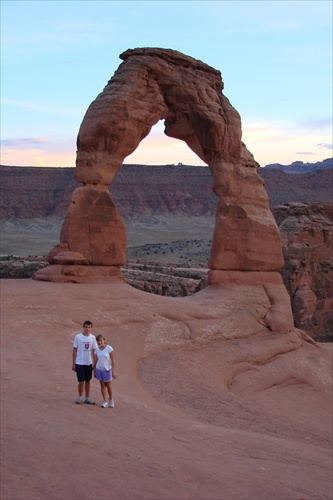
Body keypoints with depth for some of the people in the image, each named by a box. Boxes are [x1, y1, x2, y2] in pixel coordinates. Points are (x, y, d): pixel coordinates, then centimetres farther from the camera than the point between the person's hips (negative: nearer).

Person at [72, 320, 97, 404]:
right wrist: (73, 363, -3)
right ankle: (80, 396, 17)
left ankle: (87, 398, 20)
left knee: (88, 380, 11)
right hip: (79, 363, -3)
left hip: (89, 363, 3)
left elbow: (93, 351, 9)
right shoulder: (78, 337, -7)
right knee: (81, 381, -4)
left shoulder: (93, 337, 2)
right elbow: (74, 350, -3)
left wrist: (94, 363, 7)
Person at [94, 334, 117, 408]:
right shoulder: (97, 350, 0)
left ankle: (111, 399, 29)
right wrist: (95, 371, 9)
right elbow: (96, 361, 8)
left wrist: (113, 371, -9)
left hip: (107, 369, -3)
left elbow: (112, 360, -8)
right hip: (99, 369, 3)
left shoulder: (109, 348, -11)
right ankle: (105, 401, 10)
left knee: (108, 385, 10)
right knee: (102, 385, 5)